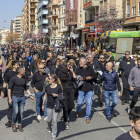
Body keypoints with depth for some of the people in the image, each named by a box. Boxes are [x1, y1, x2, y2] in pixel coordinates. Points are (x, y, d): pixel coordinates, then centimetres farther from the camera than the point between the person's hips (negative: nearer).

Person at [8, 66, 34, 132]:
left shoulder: (23, 79, 8)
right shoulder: (14, 78, -10)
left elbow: (26, 88, 19)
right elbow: (9, 88, -8)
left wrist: (30, 95, 11)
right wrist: (9, 98, -13)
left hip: (22, 97, 5)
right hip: (15, 97, -5)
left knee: (21, 112, 5)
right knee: (16, 112, -12)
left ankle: (20, 125, 17)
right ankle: (13, 125, 8)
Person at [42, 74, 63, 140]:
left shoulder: (58, 87, -10)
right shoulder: (47, 87, 1)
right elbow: (45, 96, 12)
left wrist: (56, 95, -22)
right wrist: (43, 104, 15)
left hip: (56, 106, -3)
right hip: (49, 106, 3)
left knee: (54, 120, -3)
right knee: (49, 120, 14)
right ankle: (49, 128, 48)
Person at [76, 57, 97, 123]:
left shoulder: (90, 69, 4)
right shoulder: (78, 70, 8)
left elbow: (95, 76, 6)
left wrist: (91, 77, -14)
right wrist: (78, 79, -13)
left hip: (89, 89, -1)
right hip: (81, 89, 1)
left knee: (89, 103, 0)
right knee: (79, 103, 0)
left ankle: (87, 117, 13)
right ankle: (77, 111, 34)